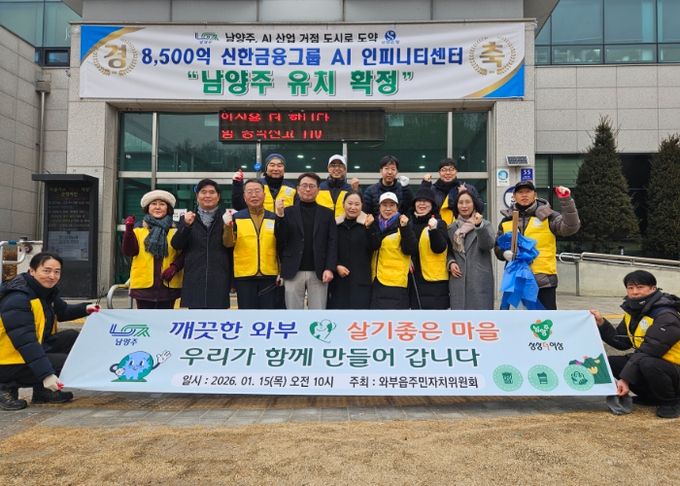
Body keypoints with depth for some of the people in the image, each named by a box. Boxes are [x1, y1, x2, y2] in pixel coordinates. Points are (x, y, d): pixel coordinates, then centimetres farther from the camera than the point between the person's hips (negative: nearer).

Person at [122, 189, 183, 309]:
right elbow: (128, 251, -7)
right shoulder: (138, 230, 6)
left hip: (168, 286, 0)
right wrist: (129, 230, -21)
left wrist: (174, 267, -16)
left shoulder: (175, 231, 5)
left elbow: (183, 254, 3)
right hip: (144, 285, 0)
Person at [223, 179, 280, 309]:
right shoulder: (236, 218, 2)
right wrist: (228, 227, -25)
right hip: (244, 276, -1)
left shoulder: (274, 218, 4)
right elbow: (228, 244, -7)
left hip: (269, 275, 1)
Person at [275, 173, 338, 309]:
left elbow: (332, 243, 1)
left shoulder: (327, 213, 8)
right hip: (293, 272, 0)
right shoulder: (287, 212, 7)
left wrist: (329, 268, -10)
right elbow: (280, 241, -2)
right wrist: (280, 215, -15)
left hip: (318, 272, 0)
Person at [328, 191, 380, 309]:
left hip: (361, 279, -2)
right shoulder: (336, 223, 8)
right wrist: (336, 266, -6)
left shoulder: (368, 223, 3)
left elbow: (375, 246, -8)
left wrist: (369, 227, -22)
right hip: (338, 279, 2)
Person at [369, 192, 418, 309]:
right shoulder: (375, 224, 12)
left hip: (395, 282, -6)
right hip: (375, 280, 6)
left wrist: (405, 228, -23)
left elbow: (410, 250, -12)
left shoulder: (403, 224, -3)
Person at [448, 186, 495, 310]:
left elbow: (489, 245, -13)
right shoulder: (452, 228, 13)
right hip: (458, 280, 3)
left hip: (480, 280, -2)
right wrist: (451, 262, -2)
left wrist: (479, 226, -28)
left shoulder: (485, 224, 5)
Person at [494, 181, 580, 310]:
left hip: (544, 279, -3)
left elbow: (570, 227, -14)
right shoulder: (507, 220, 10)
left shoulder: (546, 215, 0)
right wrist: (505, 253, -6)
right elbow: (497, 246, 17)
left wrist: (566, 200, -24)